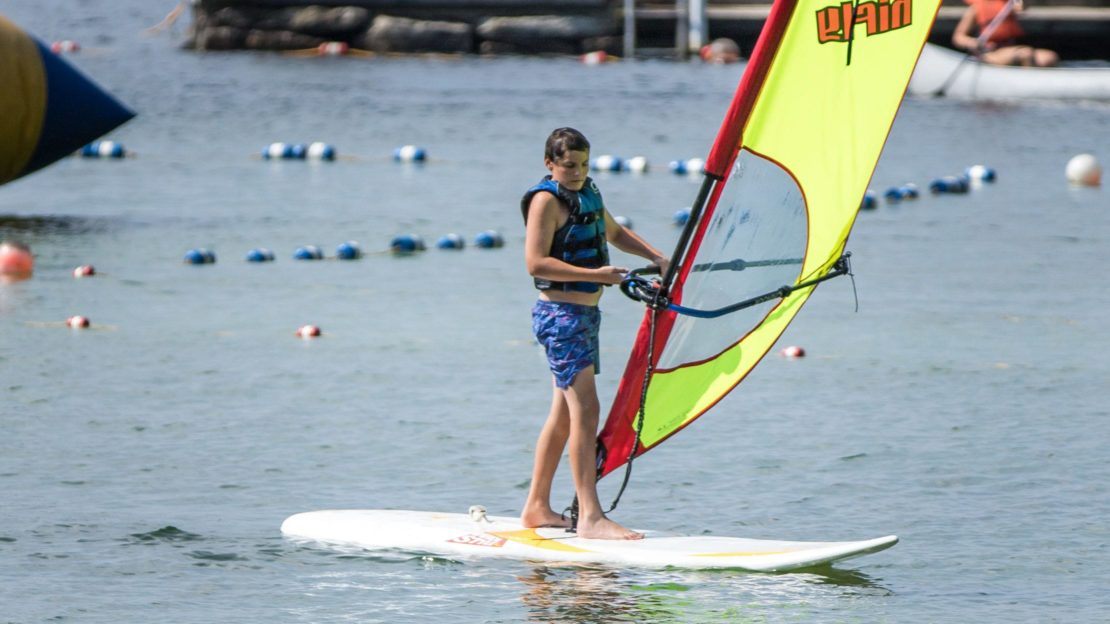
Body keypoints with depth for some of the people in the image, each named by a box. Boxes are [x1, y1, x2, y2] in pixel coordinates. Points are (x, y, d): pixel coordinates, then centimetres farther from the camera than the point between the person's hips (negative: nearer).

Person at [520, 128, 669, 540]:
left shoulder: (587, 193, 14)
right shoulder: (546, 200, -12)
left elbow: (614, 232, 32)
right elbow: (536, 262, -21)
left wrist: (655, 257, 18)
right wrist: (596, 275, -25)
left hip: (585, 314, 9)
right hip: (560, 315, -9)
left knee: (563, 414, 13)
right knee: (585, 410, -15)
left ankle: (536, 508, 20)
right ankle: (590, 517, -19)